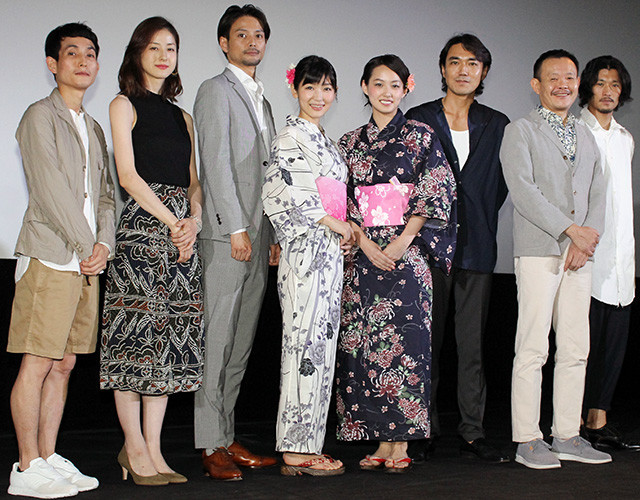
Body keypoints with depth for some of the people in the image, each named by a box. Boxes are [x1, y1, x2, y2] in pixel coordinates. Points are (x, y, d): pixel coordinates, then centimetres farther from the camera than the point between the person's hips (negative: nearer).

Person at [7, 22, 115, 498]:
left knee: (64, 364, 9)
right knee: (37, 364, -6)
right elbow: (51, 190, -10)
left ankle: (49, 458, 15)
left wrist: (104, 243, -1)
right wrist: (84, 246, -10)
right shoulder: (40, 116, -2)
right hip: (50, 257, -7)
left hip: (88, 261, 7)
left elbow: (104, 191, 15)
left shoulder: (94, 127, 21)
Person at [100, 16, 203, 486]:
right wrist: (171, 221, -11)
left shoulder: (182, 117, 21)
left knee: (171, 338, 3)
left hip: (183, 230, 6)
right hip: (142, 225, -6)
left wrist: (193, 221, -4)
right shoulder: (125, 105, 5)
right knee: (136, 333, -7)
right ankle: (135, 450, 0)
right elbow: (128, 174, -5)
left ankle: (153, 451, 7)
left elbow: (195, 181, 16)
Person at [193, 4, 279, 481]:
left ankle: (226, 437, 14)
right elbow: (217, 163, -11)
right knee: (217, 338, -7)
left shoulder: (262, 99, 22)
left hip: (256, 237, 8)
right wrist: (237, 228, -16)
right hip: (225, 233, -8)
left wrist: (274, 235, 15)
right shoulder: (216, 91, -2)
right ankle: (211, 445, -3)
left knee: (242, 342, 8)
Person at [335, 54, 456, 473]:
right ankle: (381, 442, 7)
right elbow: (343, 201, 8)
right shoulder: (350, 143, 13)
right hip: (362, 255, 3)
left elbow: (434, 196, -2)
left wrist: (401, 243, -11)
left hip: (407, 253, -3)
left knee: (403, 341, -7)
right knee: (364, 343, 0)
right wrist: (365, 244, -7)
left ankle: (401, 444, -2)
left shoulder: (421, 137, 5)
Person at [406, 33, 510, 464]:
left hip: (478, 248, 2)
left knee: (474, 343, 4)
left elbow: (500, 184, 16)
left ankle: (473, 432, 10)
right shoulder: (418, 120, 5)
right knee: (427, 341, 1)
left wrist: (479, 218, 7)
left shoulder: (497, 125, 12)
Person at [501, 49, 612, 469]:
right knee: (533, 349, -7)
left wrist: (588, 240, -4)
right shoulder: (520, 132, 1)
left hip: (579, 255, 6)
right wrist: (570, 229, -17)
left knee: (576, 349, 7)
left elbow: (598, 195, 14)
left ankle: (567, 437, 14)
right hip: (538, 251, -6)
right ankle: (527, 441, -1)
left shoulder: (587, 137, 20)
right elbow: (522, 188, -11)